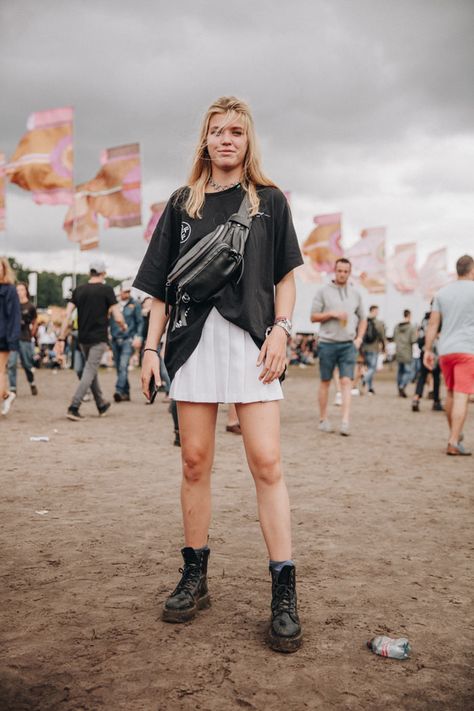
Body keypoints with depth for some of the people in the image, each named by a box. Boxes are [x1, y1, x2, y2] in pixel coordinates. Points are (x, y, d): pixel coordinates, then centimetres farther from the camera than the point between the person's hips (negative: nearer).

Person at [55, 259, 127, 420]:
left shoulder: (79, 290, 5)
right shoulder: (106, 290, -7)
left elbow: (67, 315, -1)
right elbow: (118, 318, -11)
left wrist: (61, 339, 1)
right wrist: (123, 326, 11)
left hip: (83, 339, 5)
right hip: (99, 339, -5)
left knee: (92, 371, 19)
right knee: (89, 373, -3)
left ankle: (101, 405, 31)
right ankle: (73, 408, -13)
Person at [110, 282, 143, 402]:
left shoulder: (135, 304, 4)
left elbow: (140, 321, 3)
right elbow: (109, 321, 16)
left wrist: (138, 337, -7)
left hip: (128, 339, -4)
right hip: (115, 340, 4)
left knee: (123, 365, -18)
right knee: (119, 367, 7)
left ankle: (119, 391, -26)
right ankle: (126, 393, 16)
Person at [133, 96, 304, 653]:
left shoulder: (269, 200, 12)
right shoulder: (183, 204, 16)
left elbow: (285, 276, 9)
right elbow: (161, 283, 14)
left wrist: (280, 329, -5)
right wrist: (151, 345, 7)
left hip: (251, 339, -2)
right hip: (194, 340, 2)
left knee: (266, 463, -8)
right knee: (195, 462, 4)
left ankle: (283, 593, -3)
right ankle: (195, 576, 17)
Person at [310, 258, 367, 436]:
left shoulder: (355, 294, 12)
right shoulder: (323, 291, 2)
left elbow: (362, 319, 19)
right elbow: (313, 316, 0)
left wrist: (359, 338, 5)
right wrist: (332, 314, -13)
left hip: (348, 344, 2)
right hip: (327, 343, -2)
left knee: (346, 382, -8)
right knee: (325, 381, 6)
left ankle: (345, 422, -12)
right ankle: (323, 419, 16)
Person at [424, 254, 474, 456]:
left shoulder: (442, 292, 9)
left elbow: (433, 324, 7)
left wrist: (428, 350, 10)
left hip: (445, 350, 5)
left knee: (451, 393, 18)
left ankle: (455, 434, 31)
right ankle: (454, 443, -13)